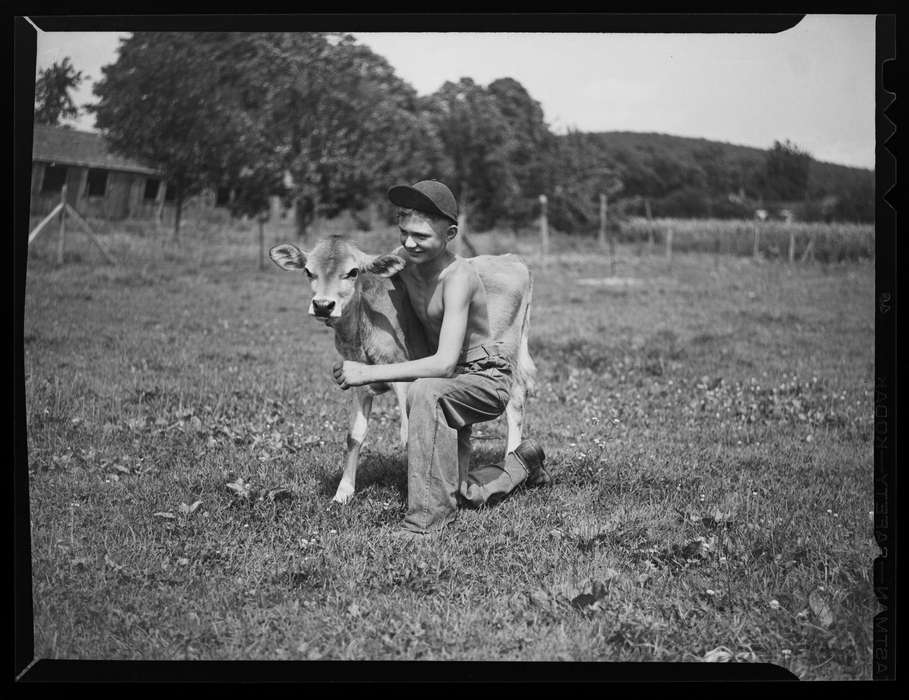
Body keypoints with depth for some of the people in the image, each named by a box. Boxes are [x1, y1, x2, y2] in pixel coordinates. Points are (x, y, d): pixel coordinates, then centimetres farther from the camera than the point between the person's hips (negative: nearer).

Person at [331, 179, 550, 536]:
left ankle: (428, 519, -32)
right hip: (454, 381, 8)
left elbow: (444, 364, -37)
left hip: (486, 377, -8)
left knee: (425, 392, -39)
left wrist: (369, 373, -37)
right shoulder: (402, 259, -9)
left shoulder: (458, 276, -29)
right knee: (464, 492, 10)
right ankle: (522, 465, 42)